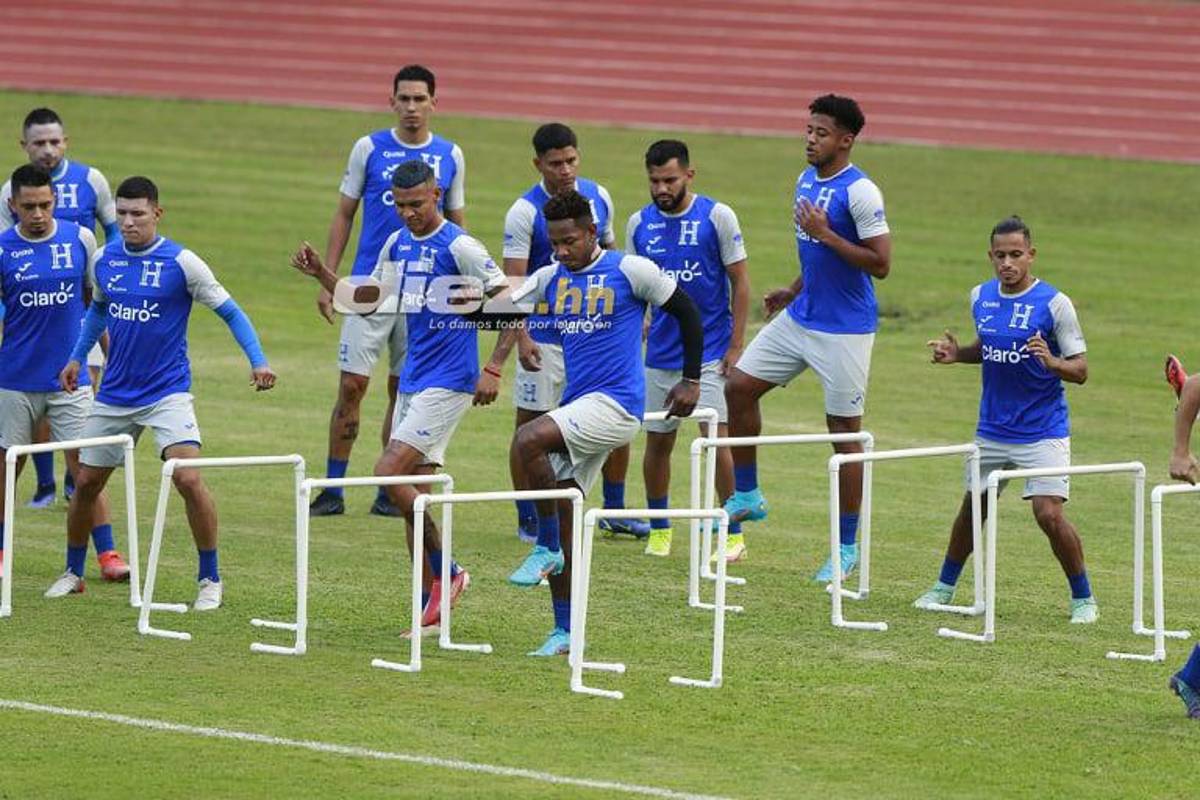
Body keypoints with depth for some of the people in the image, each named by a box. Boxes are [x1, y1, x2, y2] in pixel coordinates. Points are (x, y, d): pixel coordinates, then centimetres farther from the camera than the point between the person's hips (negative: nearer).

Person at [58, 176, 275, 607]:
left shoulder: (181, 263, -12)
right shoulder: (104, 260, 2)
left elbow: (230, 312, -5)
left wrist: (257, 361, -16)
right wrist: (77, 356, 20)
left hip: (167, 391, -5)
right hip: (115, 392, 5)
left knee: (188, 478, -20)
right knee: (86, 482, 9)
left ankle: (210, 579, -6)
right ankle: (73, 572, 30)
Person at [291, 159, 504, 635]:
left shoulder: (458, 247, -12)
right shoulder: (398, 245, 11)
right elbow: (365, 300, 23)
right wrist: (321, 275, 8)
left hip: (448, 383, -8)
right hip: (413, 381, 8)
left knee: (389, 473, -17)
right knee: (411, 489, 5)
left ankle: (446, 573, -5)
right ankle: (431, 607, 10)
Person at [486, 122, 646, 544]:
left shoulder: (598, 197, 3)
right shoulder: (524, 212, -13)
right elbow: (513, 282, -17)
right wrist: (521, 338, -28)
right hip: (544, 333, -5)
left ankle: (614, 509, 22)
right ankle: (528, 520, 12)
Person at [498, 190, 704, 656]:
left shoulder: (629, 270, -6)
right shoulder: (551, 279, 11)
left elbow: (686, 312, 2)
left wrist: (691, 381, 3)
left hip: (616, 404, -7)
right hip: (577, 407, 7)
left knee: (528, 440, -28)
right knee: (562, 518, 5)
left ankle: (547, 547, -13)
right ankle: (566, 631, 12)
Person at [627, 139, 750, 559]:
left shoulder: (717, 217, -6)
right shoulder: (639, 224, 5)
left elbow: (740, 283, -3)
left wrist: (736, 345, -7)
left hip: (711, 350, -4)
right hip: (660, 352, 4)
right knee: (657, 441, 7)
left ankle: (734, 533, -4)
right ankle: (659, 529, 22)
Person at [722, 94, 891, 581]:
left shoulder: (860, 192, -17)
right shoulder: (805, 181, 9)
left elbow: (880, 264, -20)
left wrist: (824, 233, -24)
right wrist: (793, 291, 16)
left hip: (845, 329, -8)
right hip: (800, 318, 8)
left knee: (844, 431, -1)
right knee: (739, 385, 5)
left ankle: (848, 546, 7)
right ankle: (747, 496, 19)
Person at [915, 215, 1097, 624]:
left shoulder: (1054, 304, -13)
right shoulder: (981, 297, 3)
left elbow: (1080, 369, -11)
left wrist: (1052, 362, -31)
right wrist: (957, 353, 2)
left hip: (1042, 432, -5)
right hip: (992, 431, 5)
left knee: (1049, 514, -14)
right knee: (972, 508, 16)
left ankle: (1083, 599, 1)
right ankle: (944, 587, 33)